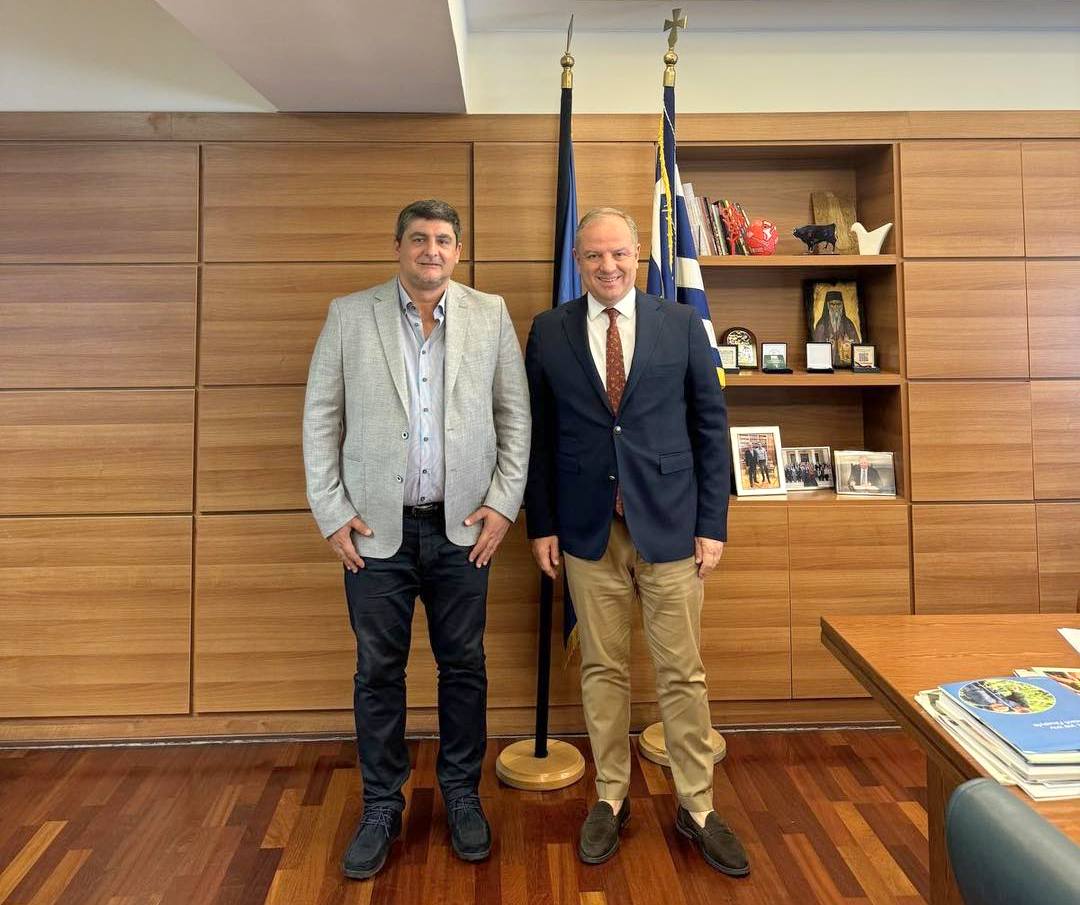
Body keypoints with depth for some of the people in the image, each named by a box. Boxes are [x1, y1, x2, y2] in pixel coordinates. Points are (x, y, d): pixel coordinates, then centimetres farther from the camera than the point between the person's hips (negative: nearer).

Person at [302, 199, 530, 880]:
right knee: (378, 671, 10)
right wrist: (331, 511, -3)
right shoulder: (350, 315, 2)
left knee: (464, 666, 11)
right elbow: (321, 417, 3)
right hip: (376, 527, 0)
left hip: (463, 525, 1)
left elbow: (515, 416, 4)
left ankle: (462, 794, 31)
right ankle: (382, 807, 28)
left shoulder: (491, 315, 3)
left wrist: (504, 503, -3)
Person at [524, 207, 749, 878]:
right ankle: (611, 799, 29)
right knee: (603, 670, 11)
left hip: (670, 526, 0)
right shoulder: (549, 331, 4)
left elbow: (712, 426, 2)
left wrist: (713, 522, -2)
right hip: (588, 528, 1)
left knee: (683, 673, 8)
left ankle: (697, 807, 26)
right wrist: (542, 524, 2)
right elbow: (538, 436, 5)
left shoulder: (683, 324, 3)